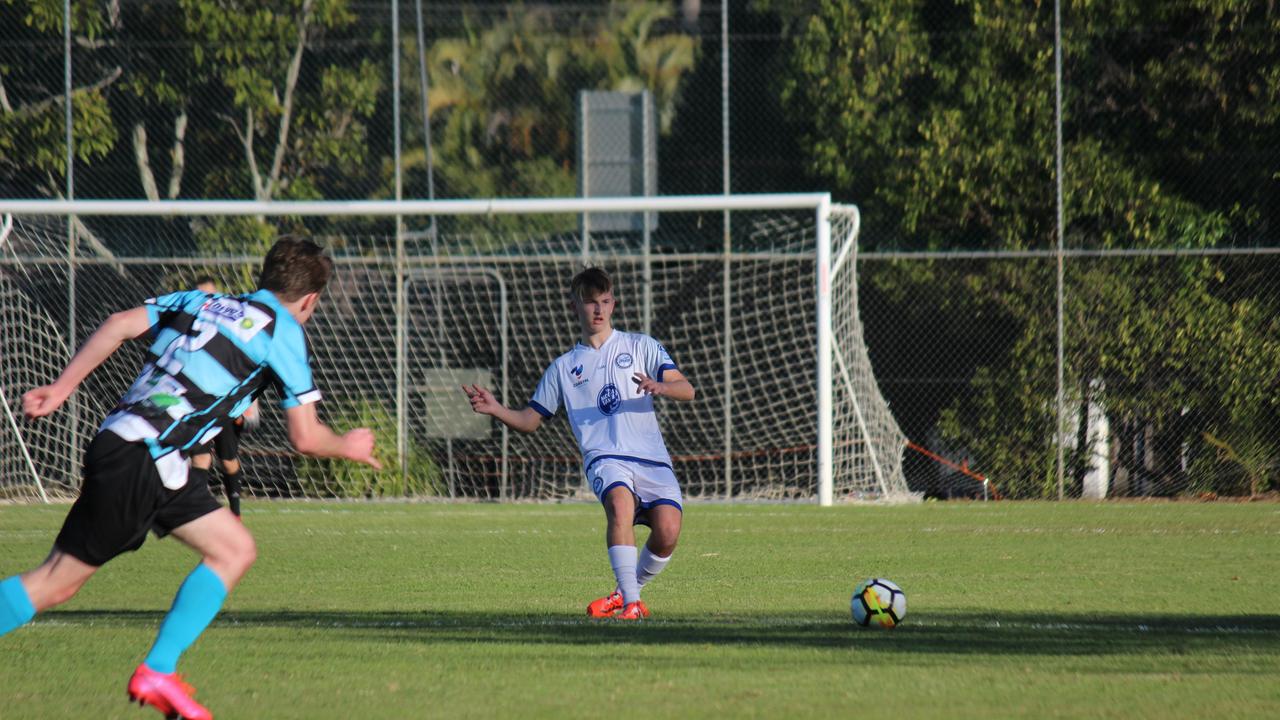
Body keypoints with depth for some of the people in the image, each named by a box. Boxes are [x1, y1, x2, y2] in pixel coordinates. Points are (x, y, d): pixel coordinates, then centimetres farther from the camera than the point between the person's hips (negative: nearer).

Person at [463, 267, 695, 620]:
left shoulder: (640, 346, 16)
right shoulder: (564, 367, 20)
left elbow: (686, 389, 5)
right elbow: (530, 419, 22)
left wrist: (660, 387, -18)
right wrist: (497, 410, 1)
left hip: (652, 459, 0)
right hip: (605, 457, 0)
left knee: (667, 533, -21)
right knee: (620, 501, -35)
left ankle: (627, 592, 9)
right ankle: (630, 603, -34)